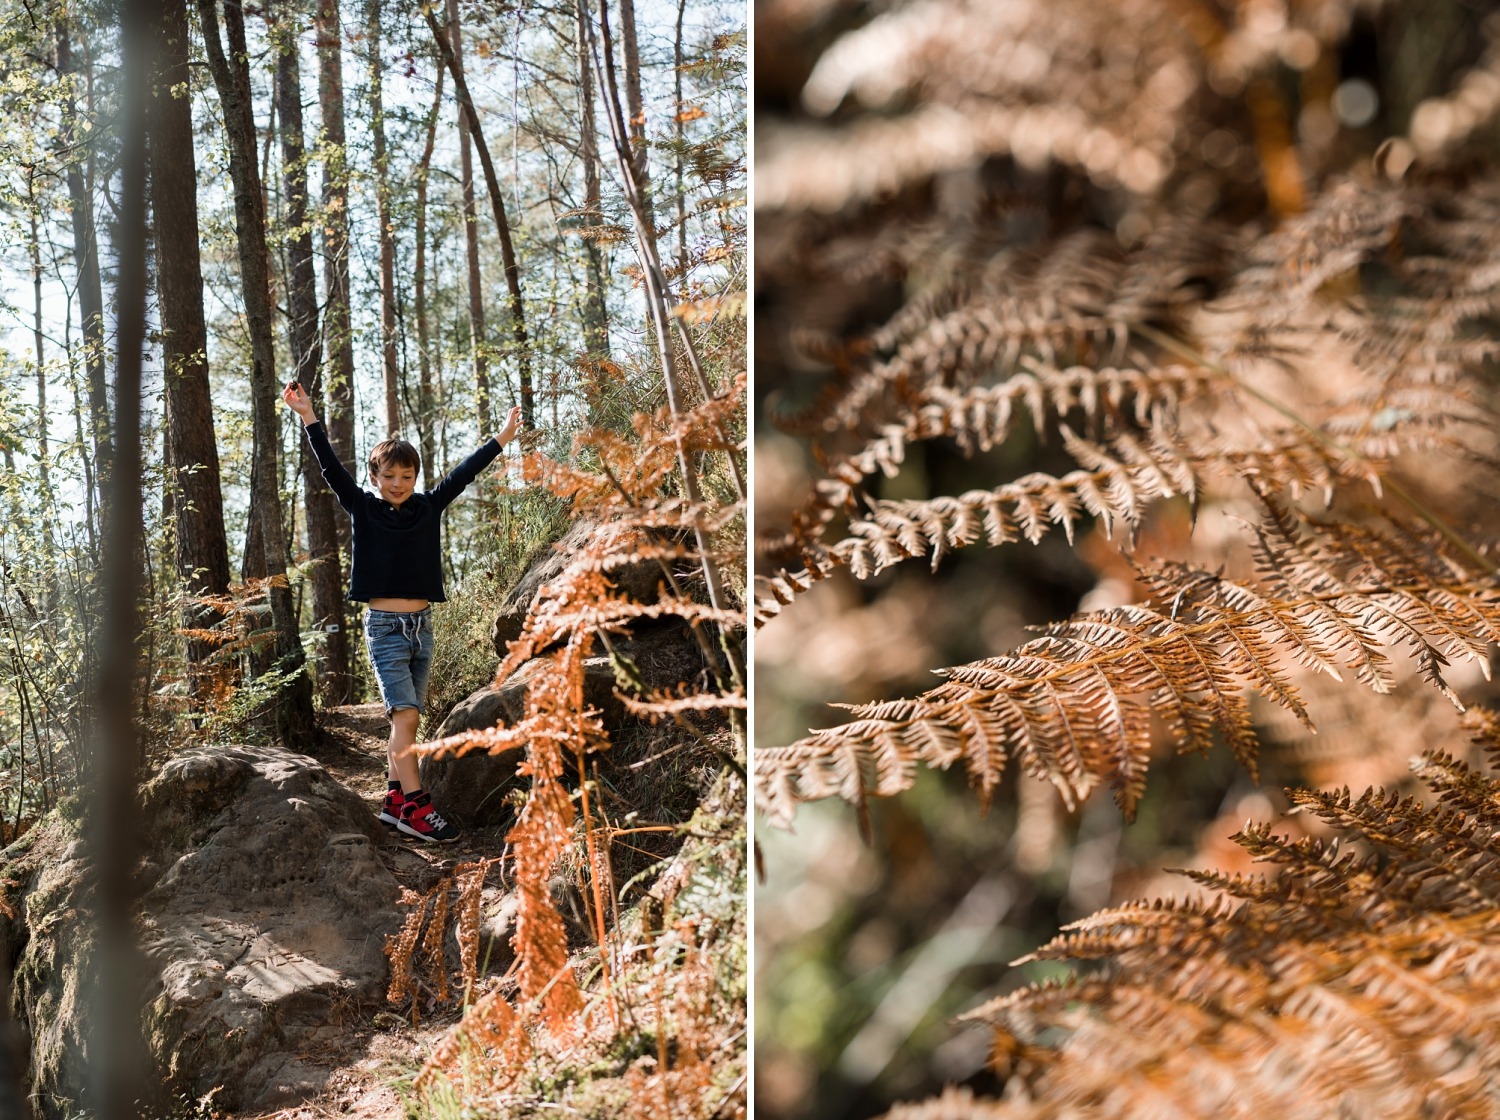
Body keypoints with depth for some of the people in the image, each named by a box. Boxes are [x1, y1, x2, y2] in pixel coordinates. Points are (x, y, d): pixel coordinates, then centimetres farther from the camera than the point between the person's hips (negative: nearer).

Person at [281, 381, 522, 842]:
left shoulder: (428, 508, 7)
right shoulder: (363, 510, -1)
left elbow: (463, 473, 8)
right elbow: (331, 468, -10)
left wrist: (502, 438, 9)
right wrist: (308, 417, -19)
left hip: (422, 626, 4)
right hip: (384, 627, -4)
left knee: (405, 719, 7)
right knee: (406, 716, -13)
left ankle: (395, 798, 14)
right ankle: (416, 806, -14)